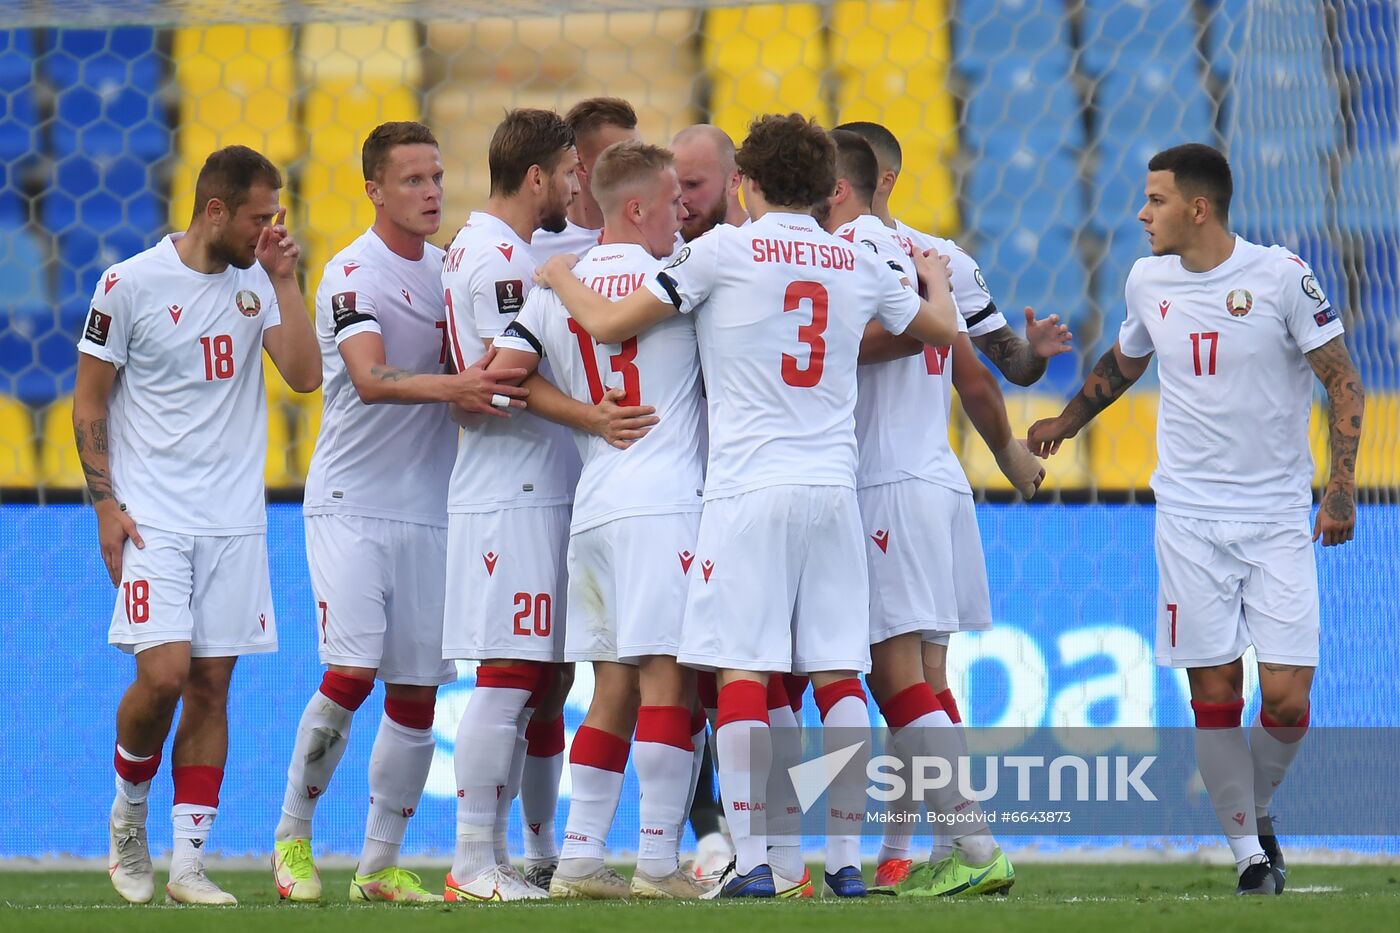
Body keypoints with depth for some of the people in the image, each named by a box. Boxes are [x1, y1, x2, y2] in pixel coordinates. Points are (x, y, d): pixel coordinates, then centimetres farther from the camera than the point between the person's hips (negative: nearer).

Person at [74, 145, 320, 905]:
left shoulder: (255, 282, 7)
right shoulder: (130, 285, -5)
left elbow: (303, 375, -3)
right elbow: (88, 402, 0)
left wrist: (283, 281, -7)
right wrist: (106, 504, -7)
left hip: (234, 520, 4)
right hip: (153, 518, -4)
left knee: (211, 686, 1)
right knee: (164, 673, -16)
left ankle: (188, 861, 4)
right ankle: (128, 813, 10)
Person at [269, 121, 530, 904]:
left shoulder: (450, 268, 10)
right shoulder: (352, 275, -11)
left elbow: (481, 367, 17)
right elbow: (370, 379, -25)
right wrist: (453, 386, -41)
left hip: (429, 508, 6)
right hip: (351, 506, -6)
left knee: (418, 690, 4)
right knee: (351, 673, -14)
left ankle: (381, 864, 12)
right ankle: (293, 838, 2)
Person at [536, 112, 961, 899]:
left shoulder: (725, 251, -2)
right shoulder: (859, 265, 11)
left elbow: (609, 324, 0)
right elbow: (942, 328, 28)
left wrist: (559, 277, 20)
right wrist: (935, 279, 50)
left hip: (750, 488, -4)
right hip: (834, 488, 4)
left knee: (743, 672, -3)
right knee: (838, 676, 6)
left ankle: (752, 859, -9)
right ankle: (848, 857, 6)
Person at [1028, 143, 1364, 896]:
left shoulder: (1281, 276, -9)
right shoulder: (1148, 281, 5)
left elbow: (1343, 383, -5)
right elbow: (1123, 362, 26)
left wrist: (1341, 486, -13)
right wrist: (1064, 423, 30)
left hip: (1278, 519, -3)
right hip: (1190, 519, 3)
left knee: (1287, 699, -8)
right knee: (1214, 694, -3)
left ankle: (1257, 805, 20)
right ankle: (1248, 852, 7)